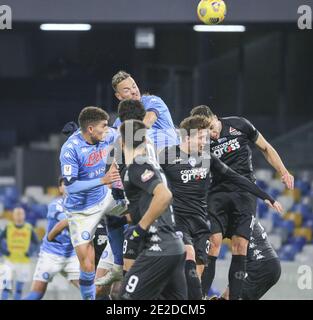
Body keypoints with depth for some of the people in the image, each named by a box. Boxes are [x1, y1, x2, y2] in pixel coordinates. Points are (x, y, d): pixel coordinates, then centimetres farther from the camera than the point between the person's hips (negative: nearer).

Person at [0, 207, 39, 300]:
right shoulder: (8, 227, -1)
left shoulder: (29, 228, 1)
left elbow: (36, 242, 10)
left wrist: (30, 251, -4)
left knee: (19, 287, 7)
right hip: (10, 260, -2)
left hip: (24, 261, 2)